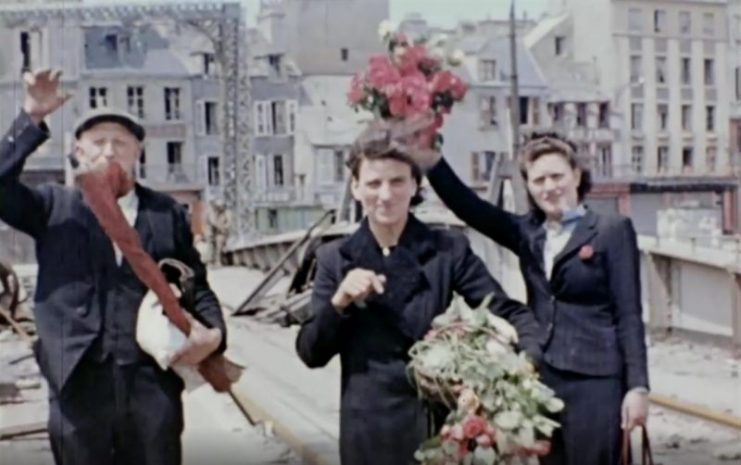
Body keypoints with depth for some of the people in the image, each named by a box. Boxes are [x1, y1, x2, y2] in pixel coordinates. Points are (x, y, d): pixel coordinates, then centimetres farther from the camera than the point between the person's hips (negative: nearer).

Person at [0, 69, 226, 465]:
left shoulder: (169, 213, 9)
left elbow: (196, 284, 12)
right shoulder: (55, 207, 7)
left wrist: (213, 331, -6)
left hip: (153, 383, 1)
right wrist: (32, 120, -15)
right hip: (78, 385, 0)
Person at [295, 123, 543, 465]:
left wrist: (529, 362, -22)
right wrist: (339, 301, -15)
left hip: (442, 422, -1)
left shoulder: (449, 249, 0)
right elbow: (311, 354, 2)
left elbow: (509, 312, -3)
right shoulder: (334, 258, 3)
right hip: (370, 428, 1)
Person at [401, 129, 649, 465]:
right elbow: (472, 210, -2)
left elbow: (629, 315, -5)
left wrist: (637, 386, -10)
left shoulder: (612, 230, -3)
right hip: (541, 379, 5)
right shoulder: (528, 231, 10)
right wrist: (429, 160, -16)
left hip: (594, 382, -5)